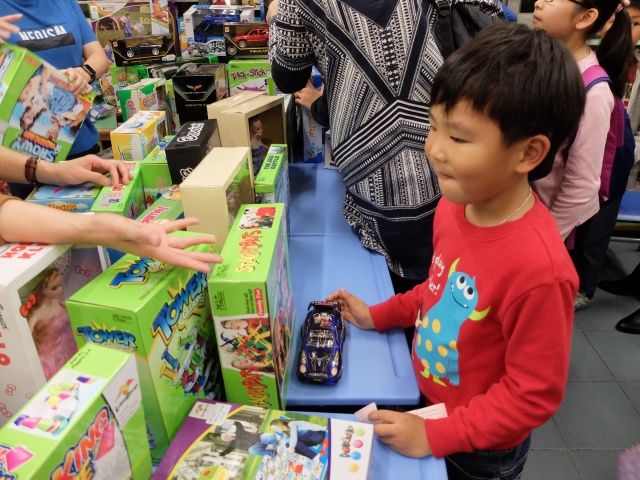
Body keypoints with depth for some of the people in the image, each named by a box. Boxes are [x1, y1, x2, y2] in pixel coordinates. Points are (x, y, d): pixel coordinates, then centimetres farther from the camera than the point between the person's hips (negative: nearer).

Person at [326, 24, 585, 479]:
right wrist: (379, 315, 0)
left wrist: (436, 435, -21)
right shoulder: (454, 206, -13)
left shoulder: (540, 268, -35)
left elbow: (533, 395, -23)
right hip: (427, 403, 6)